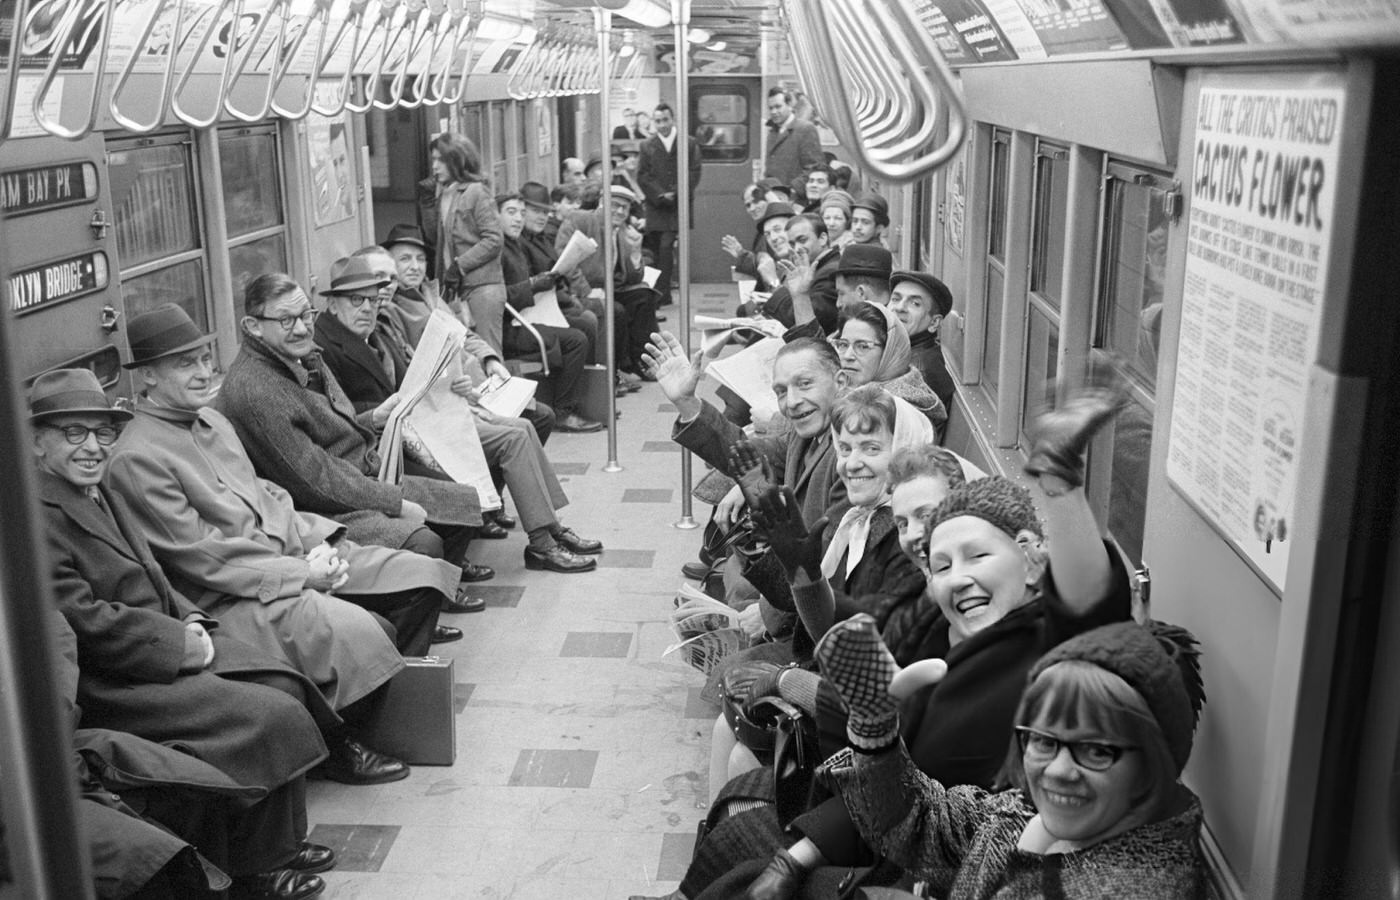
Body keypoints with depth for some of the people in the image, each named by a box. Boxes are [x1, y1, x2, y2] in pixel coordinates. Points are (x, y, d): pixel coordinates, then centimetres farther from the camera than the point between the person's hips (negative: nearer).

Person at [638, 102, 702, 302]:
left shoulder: (689, 144, 5)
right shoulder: (647, 146, 8)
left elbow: (694, 173, 1)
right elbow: (642, 175, 3)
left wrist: (676, 193, -11)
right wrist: (661, 195, -10)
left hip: (679, 205, -2)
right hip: (656, 205, 2)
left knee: (666, 246, -14)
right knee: (658, 248, 4)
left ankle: (661, 292, -10)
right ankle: (663, 293, 16)